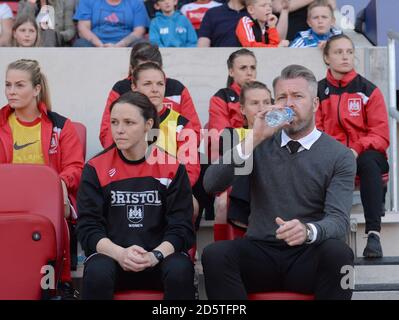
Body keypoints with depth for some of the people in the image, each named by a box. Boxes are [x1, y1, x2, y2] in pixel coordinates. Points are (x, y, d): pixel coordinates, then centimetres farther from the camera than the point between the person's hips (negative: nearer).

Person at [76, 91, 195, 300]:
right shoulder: (96, 169, 5)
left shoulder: (172, 167, 4)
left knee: (180, 272, -33)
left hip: (160, 256, 0)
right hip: (112, 254, 0)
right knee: (97, 273, -34)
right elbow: (88, 227, 0)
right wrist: (119, 253, -20)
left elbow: (182, 227, 1)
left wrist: (155, 255, -19)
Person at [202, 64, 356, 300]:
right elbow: (212, 185, -4)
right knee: (215, 254, -29)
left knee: (337, 252, -34)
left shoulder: (340, 156, 1)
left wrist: (308, 231, -34)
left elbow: (338, 220, -10)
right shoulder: (261, 145, 10)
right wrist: (254, 139, -15)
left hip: (308, 256, -1)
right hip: (261, 253, 2)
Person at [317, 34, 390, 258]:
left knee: (369, 161, -37)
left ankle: (374, 233, -41)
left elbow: (381, 136, -2)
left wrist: (357, 150, -21)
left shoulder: (369, 90, 3)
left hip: (365, 154, -1)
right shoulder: (318, 91, 8)